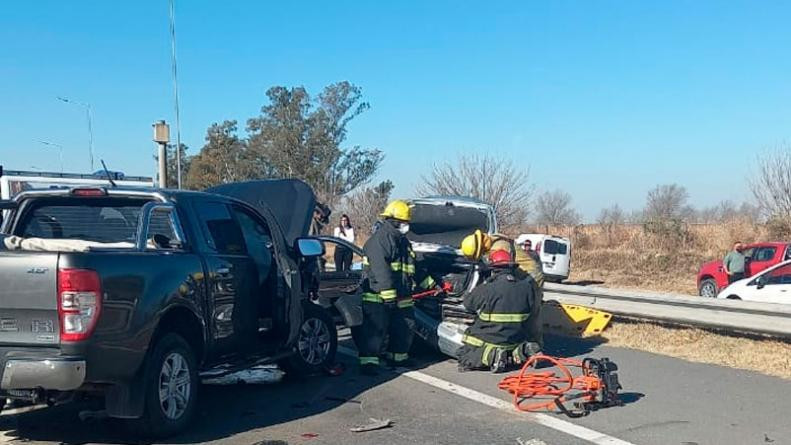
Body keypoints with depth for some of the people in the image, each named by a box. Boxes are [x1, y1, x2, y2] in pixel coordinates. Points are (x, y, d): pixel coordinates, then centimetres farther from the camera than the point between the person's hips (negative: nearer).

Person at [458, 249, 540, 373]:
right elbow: (532, 312, 8)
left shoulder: (485, 289, -17)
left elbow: (468, 302, 2)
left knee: (464, 357, 6)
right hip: (517, 341, 4)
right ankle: (519, 352, 0)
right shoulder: (526, 287, -6)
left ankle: (491, 355, -16)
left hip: (490, 341, -4)